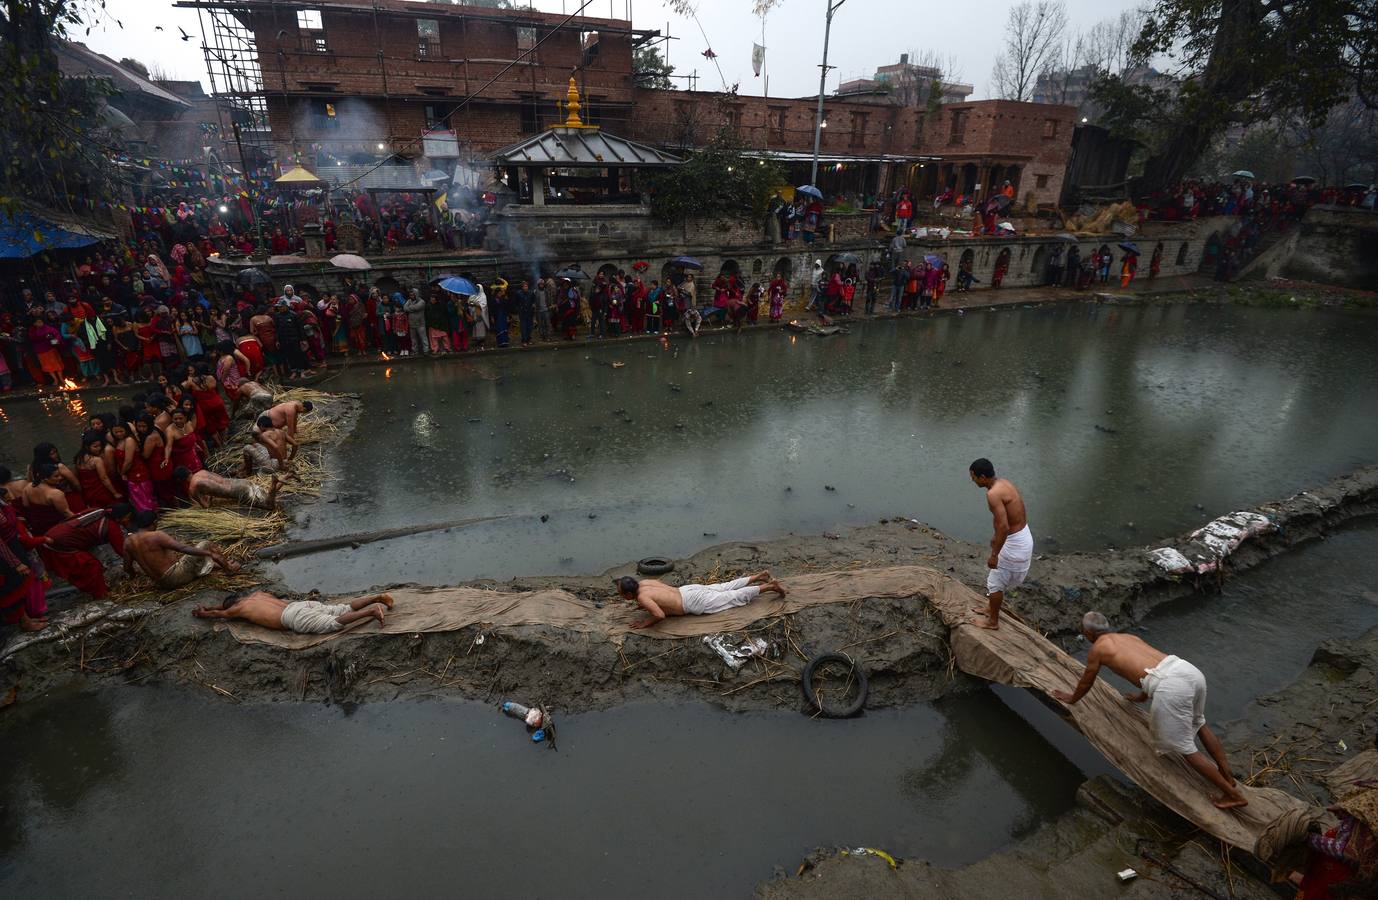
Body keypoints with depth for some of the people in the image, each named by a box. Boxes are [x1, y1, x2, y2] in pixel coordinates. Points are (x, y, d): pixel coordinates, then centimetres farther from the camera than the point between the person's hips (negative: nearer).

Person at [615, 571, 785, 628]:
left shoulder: (642, 597, -23)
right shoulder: (643, 582, 2)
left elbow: (660, 615, -36)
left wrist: (645, 623, -20)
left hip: (695, 602, -8)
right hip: (689, 590, 8)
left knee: (735, 597, 3)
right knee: (727, 588, 21)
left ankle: (770, 586, 9)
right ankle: (760, 576, 30)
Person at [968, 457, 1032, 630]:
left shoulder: (993, 494, -26)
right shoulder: (1004, 482, 4)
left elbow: (1003, 527, -30)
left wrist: (994, 554, -21)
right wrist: (997, 538, 24)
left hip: (1014, 543, -9)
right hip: (1023, 536, 9)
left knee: (995, 582, 9)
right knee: (1001, 578, 27)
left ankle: (993, 621, 25)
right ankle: (991, 608, 44)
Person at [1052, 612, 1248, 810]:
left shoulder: (1097, 649, 11)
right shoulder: (1129, 637, 31)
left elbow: (1086, 682, 25)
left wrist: (1072, 698, 45)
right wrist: (1142, 696, 66)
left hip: (1170, 687, -8)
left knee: (1185, 748, 11)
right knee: (1198, 723, 35)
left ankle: (1233, 794, 14)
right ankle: (1228, 775, 40)